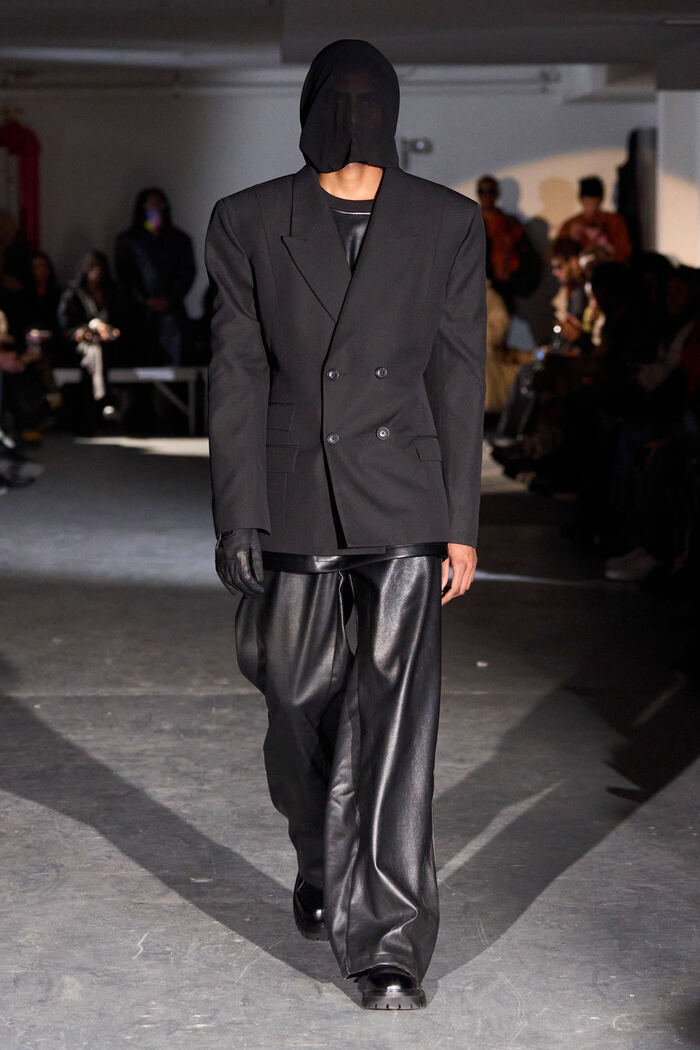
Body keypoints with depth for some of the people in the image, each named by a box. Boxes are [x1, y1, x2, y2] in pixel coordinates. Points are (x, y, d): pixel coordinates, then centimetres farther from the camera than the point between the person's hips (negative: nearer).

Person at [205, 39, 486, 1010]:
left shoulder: (449, 225, 2)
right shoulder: (249, 223, 1)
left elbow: (460, 378, 3)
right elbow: (236, 375, 0)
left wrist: (462, 524, 1)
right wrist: (237, 518, -6)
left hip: (404, 504, -1)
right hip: (294, 501, 1)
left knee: (397, 715, -7)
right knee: (302, 702, 12)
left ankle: (387, 941, -2)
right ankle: (322, 864, 40)